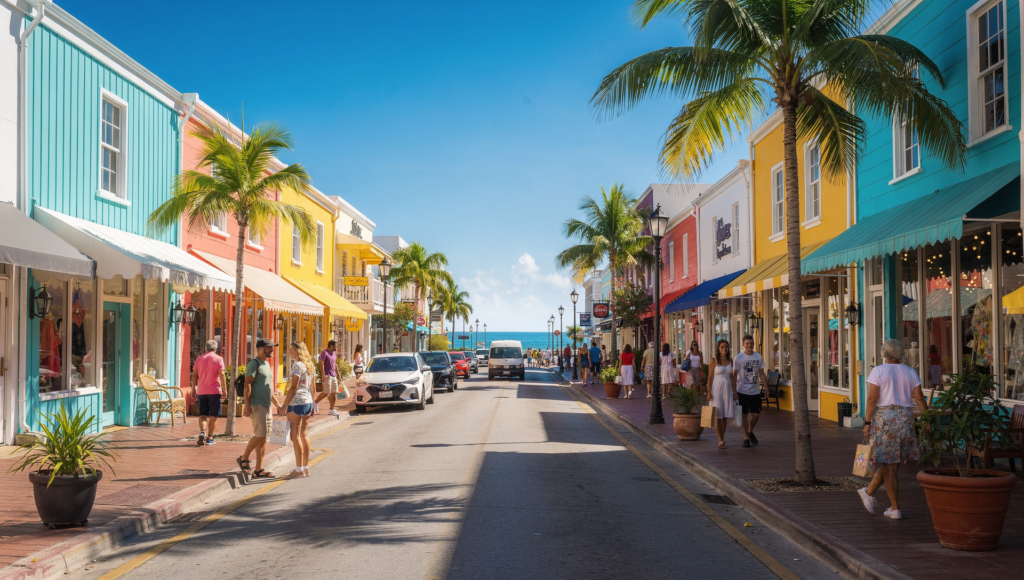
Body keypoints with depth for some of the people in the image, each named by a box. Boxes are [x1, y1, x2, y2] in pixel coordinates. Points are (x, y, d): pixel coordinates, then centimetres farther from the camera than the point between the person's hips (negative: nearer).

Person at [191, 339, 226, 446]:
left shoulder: (199, 358, 8)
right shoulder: (218, 359, -2)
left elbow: (194, 375, 8)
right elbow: (221, 374, -11)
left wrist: (193, 389, 14)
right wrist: (224, 389, -7)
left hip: (201, 391, 3)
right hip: (214, 390, -3)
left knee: (203, 414, 11)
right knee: (213, 415, 5)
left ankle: (202, 432, -12)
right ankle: (210, 438, 5)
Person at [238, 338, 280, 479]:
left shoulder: (266, 364, 19)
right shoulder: (254, 364, -8)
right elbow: (247, 384, -15)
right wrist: (247, 405, -22)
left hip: (266, 406, 9)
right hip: (256, 405, -9)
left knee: (263, 438, 5)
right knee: (260, 435, -13)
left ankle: (259, 469, 7)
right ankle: (244, 459, 5)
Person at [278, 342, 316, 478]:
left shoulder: (297, 365, -13)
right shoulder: (309, 365, 13)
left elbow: (294, 387, -17)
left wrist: (284, 405, -15)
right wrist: (312, 406, 21)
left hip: (297, 402, -9)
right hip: (308, 401, 9)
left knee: (295, 436, -3)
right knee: (304, 435, 12)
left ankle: (299, 470, -2)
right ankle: (306, 468, 15)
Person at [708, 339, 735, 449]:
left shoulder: (730, 361, 9)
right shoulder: (713, 361, -3)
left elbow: (732, 377, 12)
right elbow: (710, 377, -4)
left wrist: (734, 392, 9)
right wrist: (709, 392, -9)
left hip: (727, 389, 4)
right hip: (717, 389, -4)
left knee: (725, 416, 5)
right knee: (718, 416, -5)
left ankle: (722, 439, 17)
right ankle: (721, 441, -3)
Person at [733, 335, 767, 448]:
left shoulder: (758, 357, 6)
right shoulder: (738, 358, -4)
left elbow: (761, 374, 12)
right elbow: (734, 374, -3)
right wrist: (734, 390, -9)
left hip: (755, 391, 3)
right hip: (742, 391, -3)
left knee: (755, 414, 3)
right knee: (744, 415, 0)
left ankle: (750, 431, 30)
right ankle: (746, 438, 10)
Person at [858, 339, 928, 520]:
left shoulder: (878, 371, -4)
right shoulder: (911, 373, 7)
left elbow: (872, 398, -10)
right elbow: (919, 398, 3)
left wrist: (867, 422, -8)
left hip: (883, 417, -3)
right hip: (905, 417, 3)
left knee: (889, 465, 2)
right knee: (893, 462, 15)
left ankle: (895, 509, 4)